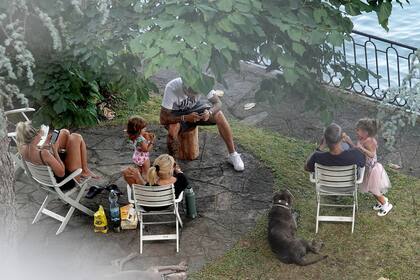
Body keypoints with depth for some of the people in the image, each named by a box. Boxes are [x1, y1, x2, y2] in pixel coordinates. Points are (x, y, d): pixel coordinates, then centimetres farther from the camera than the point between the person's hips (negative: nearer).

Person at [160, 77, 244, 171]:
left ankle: (233, 155, -8)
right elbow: (163, 119, -32)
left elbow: (218, 103, -16)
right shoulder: (171, 88, -34)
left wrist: (209, 112, -38)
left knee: (219, 116, -22)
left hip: (195, 107, 3)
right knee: (172, 129, -35)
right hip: (177, 114, -3)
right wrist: (185, 118, -44)